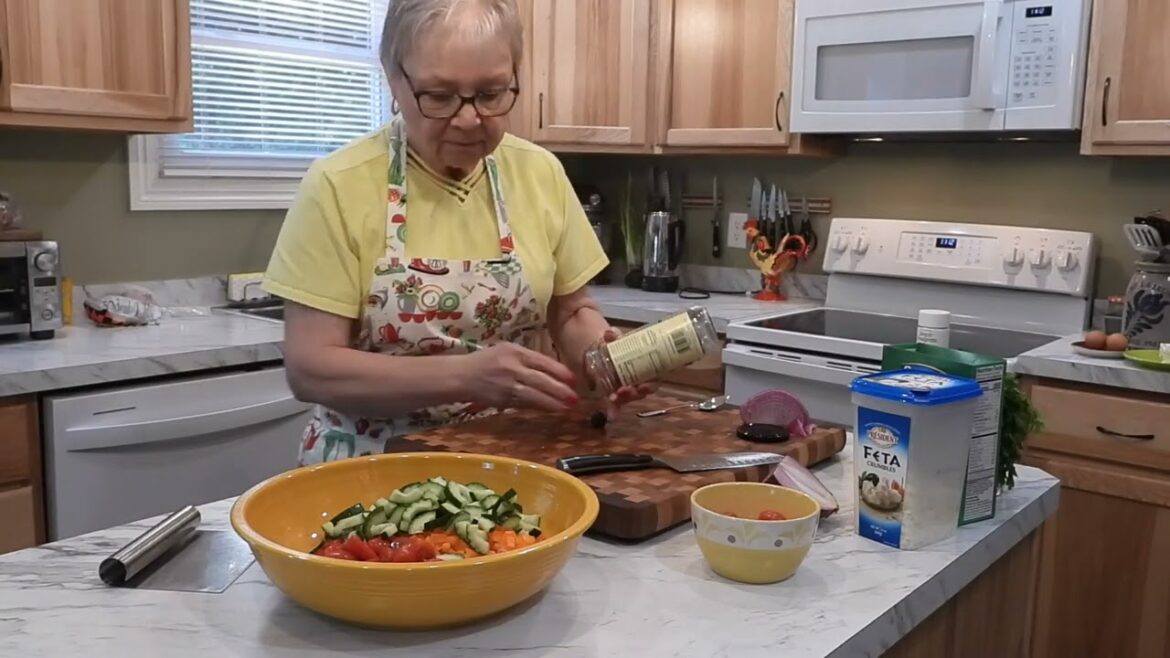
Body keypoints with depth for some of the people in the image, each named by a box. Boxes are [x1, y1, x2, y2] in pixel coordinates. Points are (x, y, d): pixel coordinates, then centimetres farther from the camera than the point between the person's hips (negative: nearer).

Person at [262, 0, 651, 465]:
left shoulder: (541, 175, 0)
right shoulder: (338, 185, -10)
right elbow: (310, 368, -12)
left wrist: (600, 351, -11)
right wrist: (465, 375, -23)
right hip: (373, 466, -2)